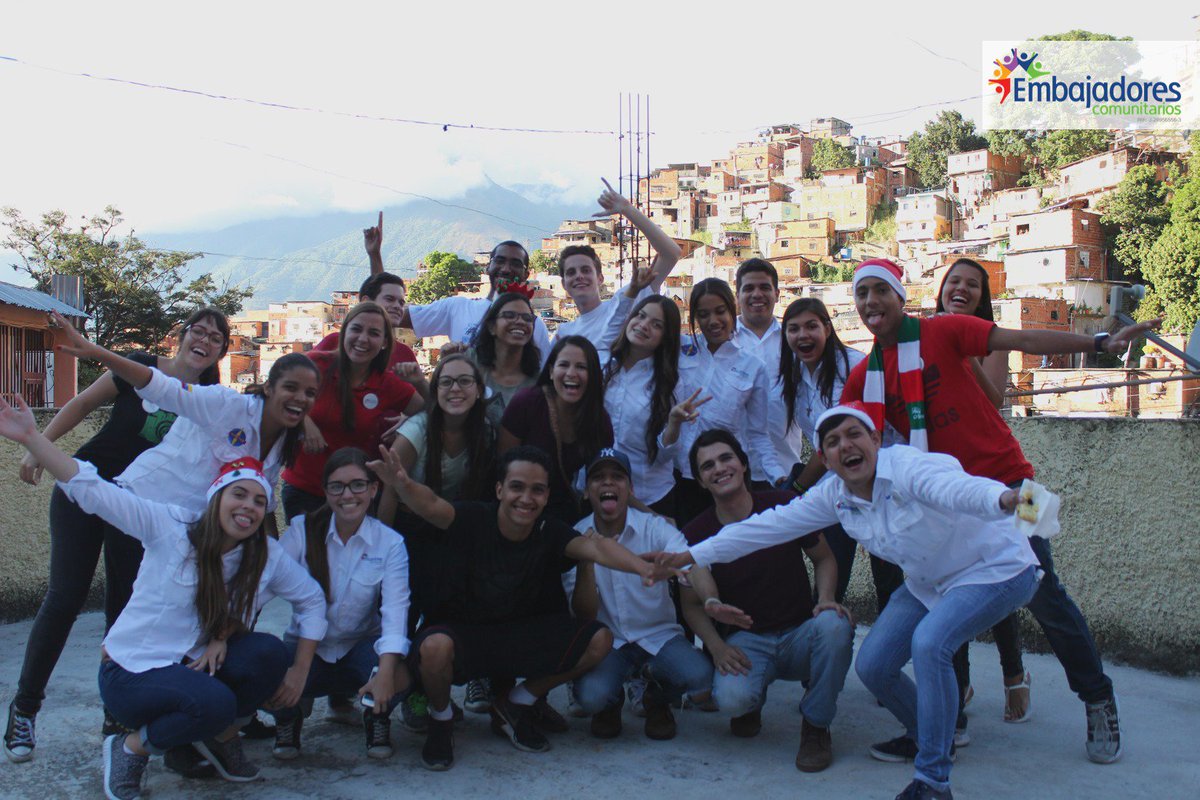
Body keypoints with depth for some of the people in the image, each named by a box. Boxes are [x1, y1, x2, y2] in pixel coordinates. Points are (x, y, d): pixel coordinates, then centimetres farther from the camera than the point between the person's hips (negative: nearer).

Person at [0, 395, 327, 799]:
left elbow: (312, 599, 5)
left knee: (268, 652, -24)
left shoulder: (268, 556, -4)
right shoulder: (170, 527, -15)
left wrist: (299, 669, -2)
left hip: (197, 666, 5)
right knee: (213, 703, -34)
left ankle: (221, 736, 4)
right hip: (131, 672, -4)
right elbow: (93, 490, -22)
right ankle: (129, 750, -3)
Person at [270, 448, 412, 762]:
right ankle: (288, 718, 9)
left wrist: (385, 670, -36)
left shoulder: (390, 544, -9)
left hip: (361, 648, -1)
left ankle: (377, 718, 7)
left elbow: (395, 609, -21)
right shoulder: (303, 530, -6)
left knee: (399, 676, -33)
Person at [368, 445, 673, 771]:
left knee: (599, 640, -12)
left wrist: (642, 567, -48)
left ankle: (515, 706, 10)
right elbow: (431, 506, -37)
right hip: (460, 631, -4)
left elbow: (593, 546, -28)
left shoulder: (550, 533, -10)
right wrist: (402, 484, -61)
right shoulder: (473, 520, -17)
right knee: (435, 646, -38)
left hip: (521, 636, 4)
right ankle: (440, 720, -1)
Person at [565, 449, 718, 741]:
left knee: (700, 678, -28)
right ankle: (610, 704, 10)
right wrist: (585, 561, -26)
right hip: (607, 641, 0)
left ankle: (657, 700, 9)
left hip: (659, 635, 0)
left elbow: (692, 563, -27)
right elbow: (583, 615, -9)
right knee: (591, 694, -31)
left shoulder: (654, 527, -8)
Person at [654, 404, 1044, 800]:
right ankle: (926, 735, 30)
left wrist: (1005, 499, -73)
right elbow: (772, 524, -3)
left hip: (996, 569, -8)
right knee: (872, 666, 0)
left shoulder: (908, 468, -29)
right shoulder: (835, 496, -7)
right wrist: (692, 556, -4)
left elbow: (956, 487, -50)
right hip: (929, 583, 8)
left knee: (929, 642, -31)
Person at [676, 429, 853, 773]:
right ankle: (752, 701, 10)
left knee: (834, 625, -34)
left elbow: (824, 558, 8)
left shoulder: (784, 506, -6)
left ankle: (815, 726, -8)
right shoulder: (696, 533, -3)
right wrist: (716, 646, -12)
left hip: (800, 634, 1)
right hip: (746, 641, 0)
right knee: (732, 698, -33)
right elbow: (692, 604, 6)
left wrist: (826, 598, -13)